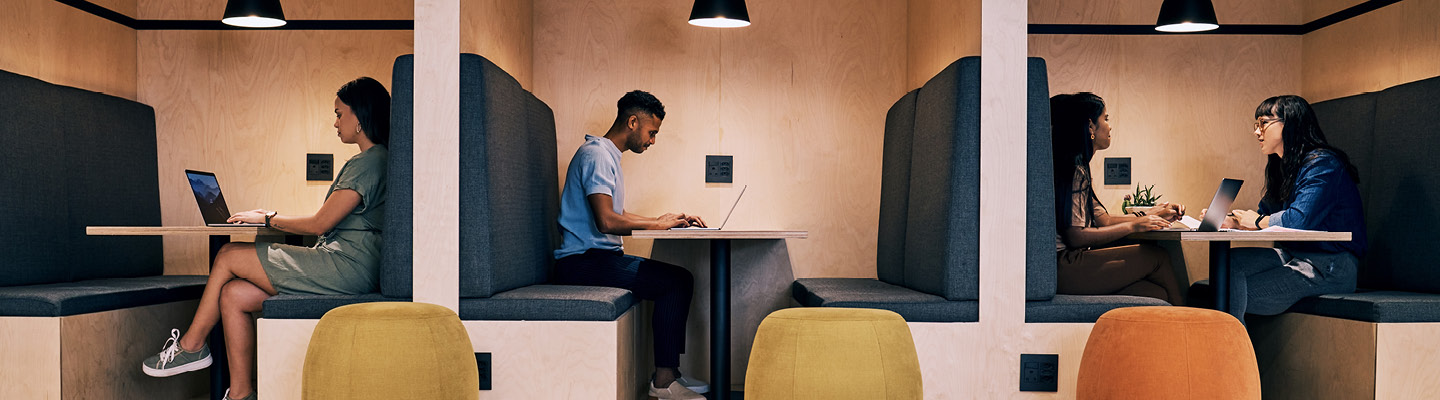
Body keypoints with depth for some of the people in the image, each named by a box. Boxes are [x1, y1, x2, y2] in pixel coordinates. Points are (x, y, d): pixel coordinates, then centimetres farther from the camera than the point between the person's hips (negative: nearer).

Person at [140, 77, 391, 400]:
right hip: (343, 270, 9)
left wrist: (270, 219, 2)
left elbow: (320, 223, -13)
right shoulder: (371, 161, 20)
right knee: (233, 294, 2)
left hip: (346, 267, -9)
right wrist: (274, 219, 17)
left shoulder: (369, 162, -12)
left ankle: (191, 346, 16)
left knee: (228, 256, -1)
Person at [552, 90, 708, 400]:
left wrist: (671, 221, 19)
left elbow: (618, 216, 27)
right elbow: (606, 221, -24)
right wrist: (657, 224, -10)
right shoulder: (597, 154, -13)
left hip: (598, 257, 10)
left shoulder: (608, 155, 21)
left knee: (680, 279, 3)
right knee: (675, 280, -18)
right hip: (582, 261, -10)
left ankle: (667, 373, 2)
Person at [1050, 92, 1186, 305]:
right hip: (1063, 268, -10)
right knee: (1158, 256, -6)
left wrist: (1151, 215, 21)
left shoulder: (1077, 168, 21)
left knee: (1157, 294, -5)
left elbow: (1103, 220, 25)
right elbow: (1075, 237, -17)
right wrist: (1133, 226, -10)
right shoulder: (1074, 170, -11)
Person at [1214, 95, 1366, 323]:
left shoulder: (1322, 164, -12)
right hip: (1293, 255, 8)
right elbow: (1266, 214, 20)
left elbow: (1299, 220, -23)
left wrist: (1258, 221, -5)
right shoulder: (1284, 167, 18)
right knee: (1228, 261, -18)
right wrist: (1225, 221, 2)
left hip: (1330, 266, -8)